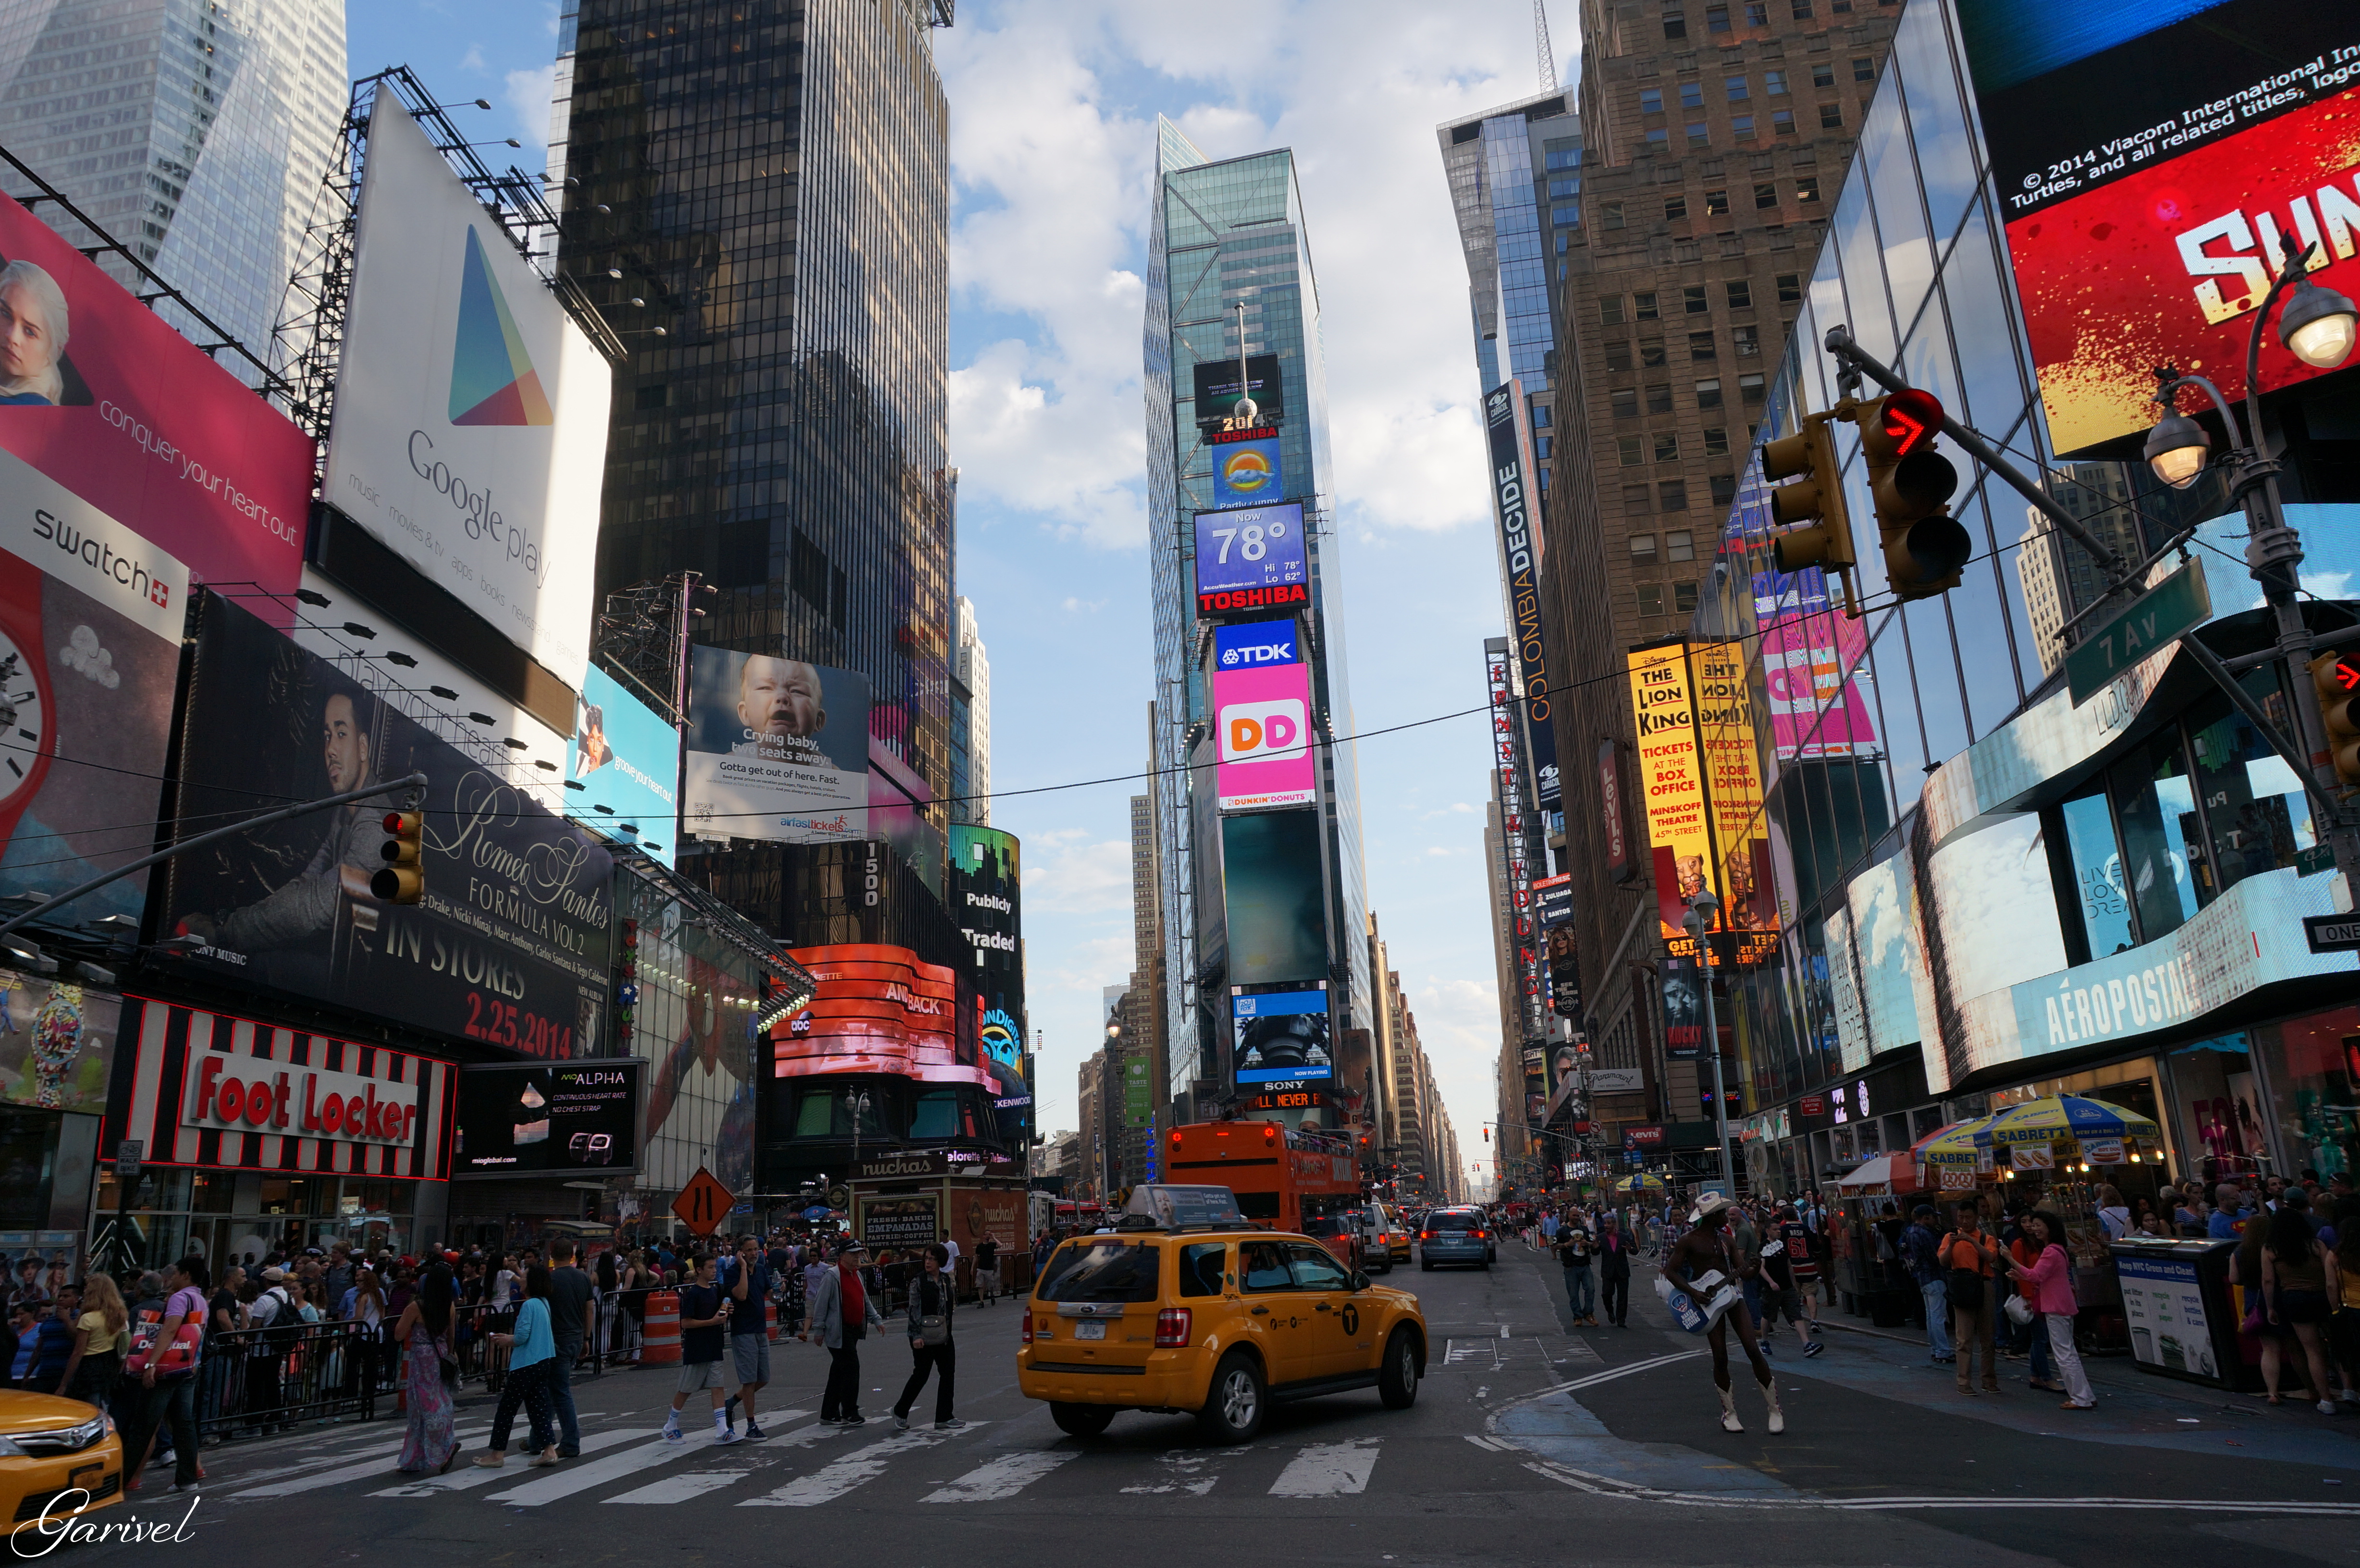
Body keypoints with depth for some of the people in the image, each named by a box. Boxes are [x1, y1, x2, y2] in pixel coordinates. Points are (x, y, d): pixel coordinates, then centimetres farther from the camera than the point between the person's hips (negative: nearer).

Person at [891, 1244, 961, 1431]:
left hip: (944, 1336, 6)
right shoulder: (918, 1282, -10)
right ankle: (900, 1412, 21)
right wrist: (916, 1336, -19)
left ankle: (944, 1418, 10)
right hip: (924, 1337, -6)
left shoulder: (946, 1279, 7)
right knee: (921, 1375, 1)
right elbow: (914, 1310, -13)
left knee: (948, 1373, 4)